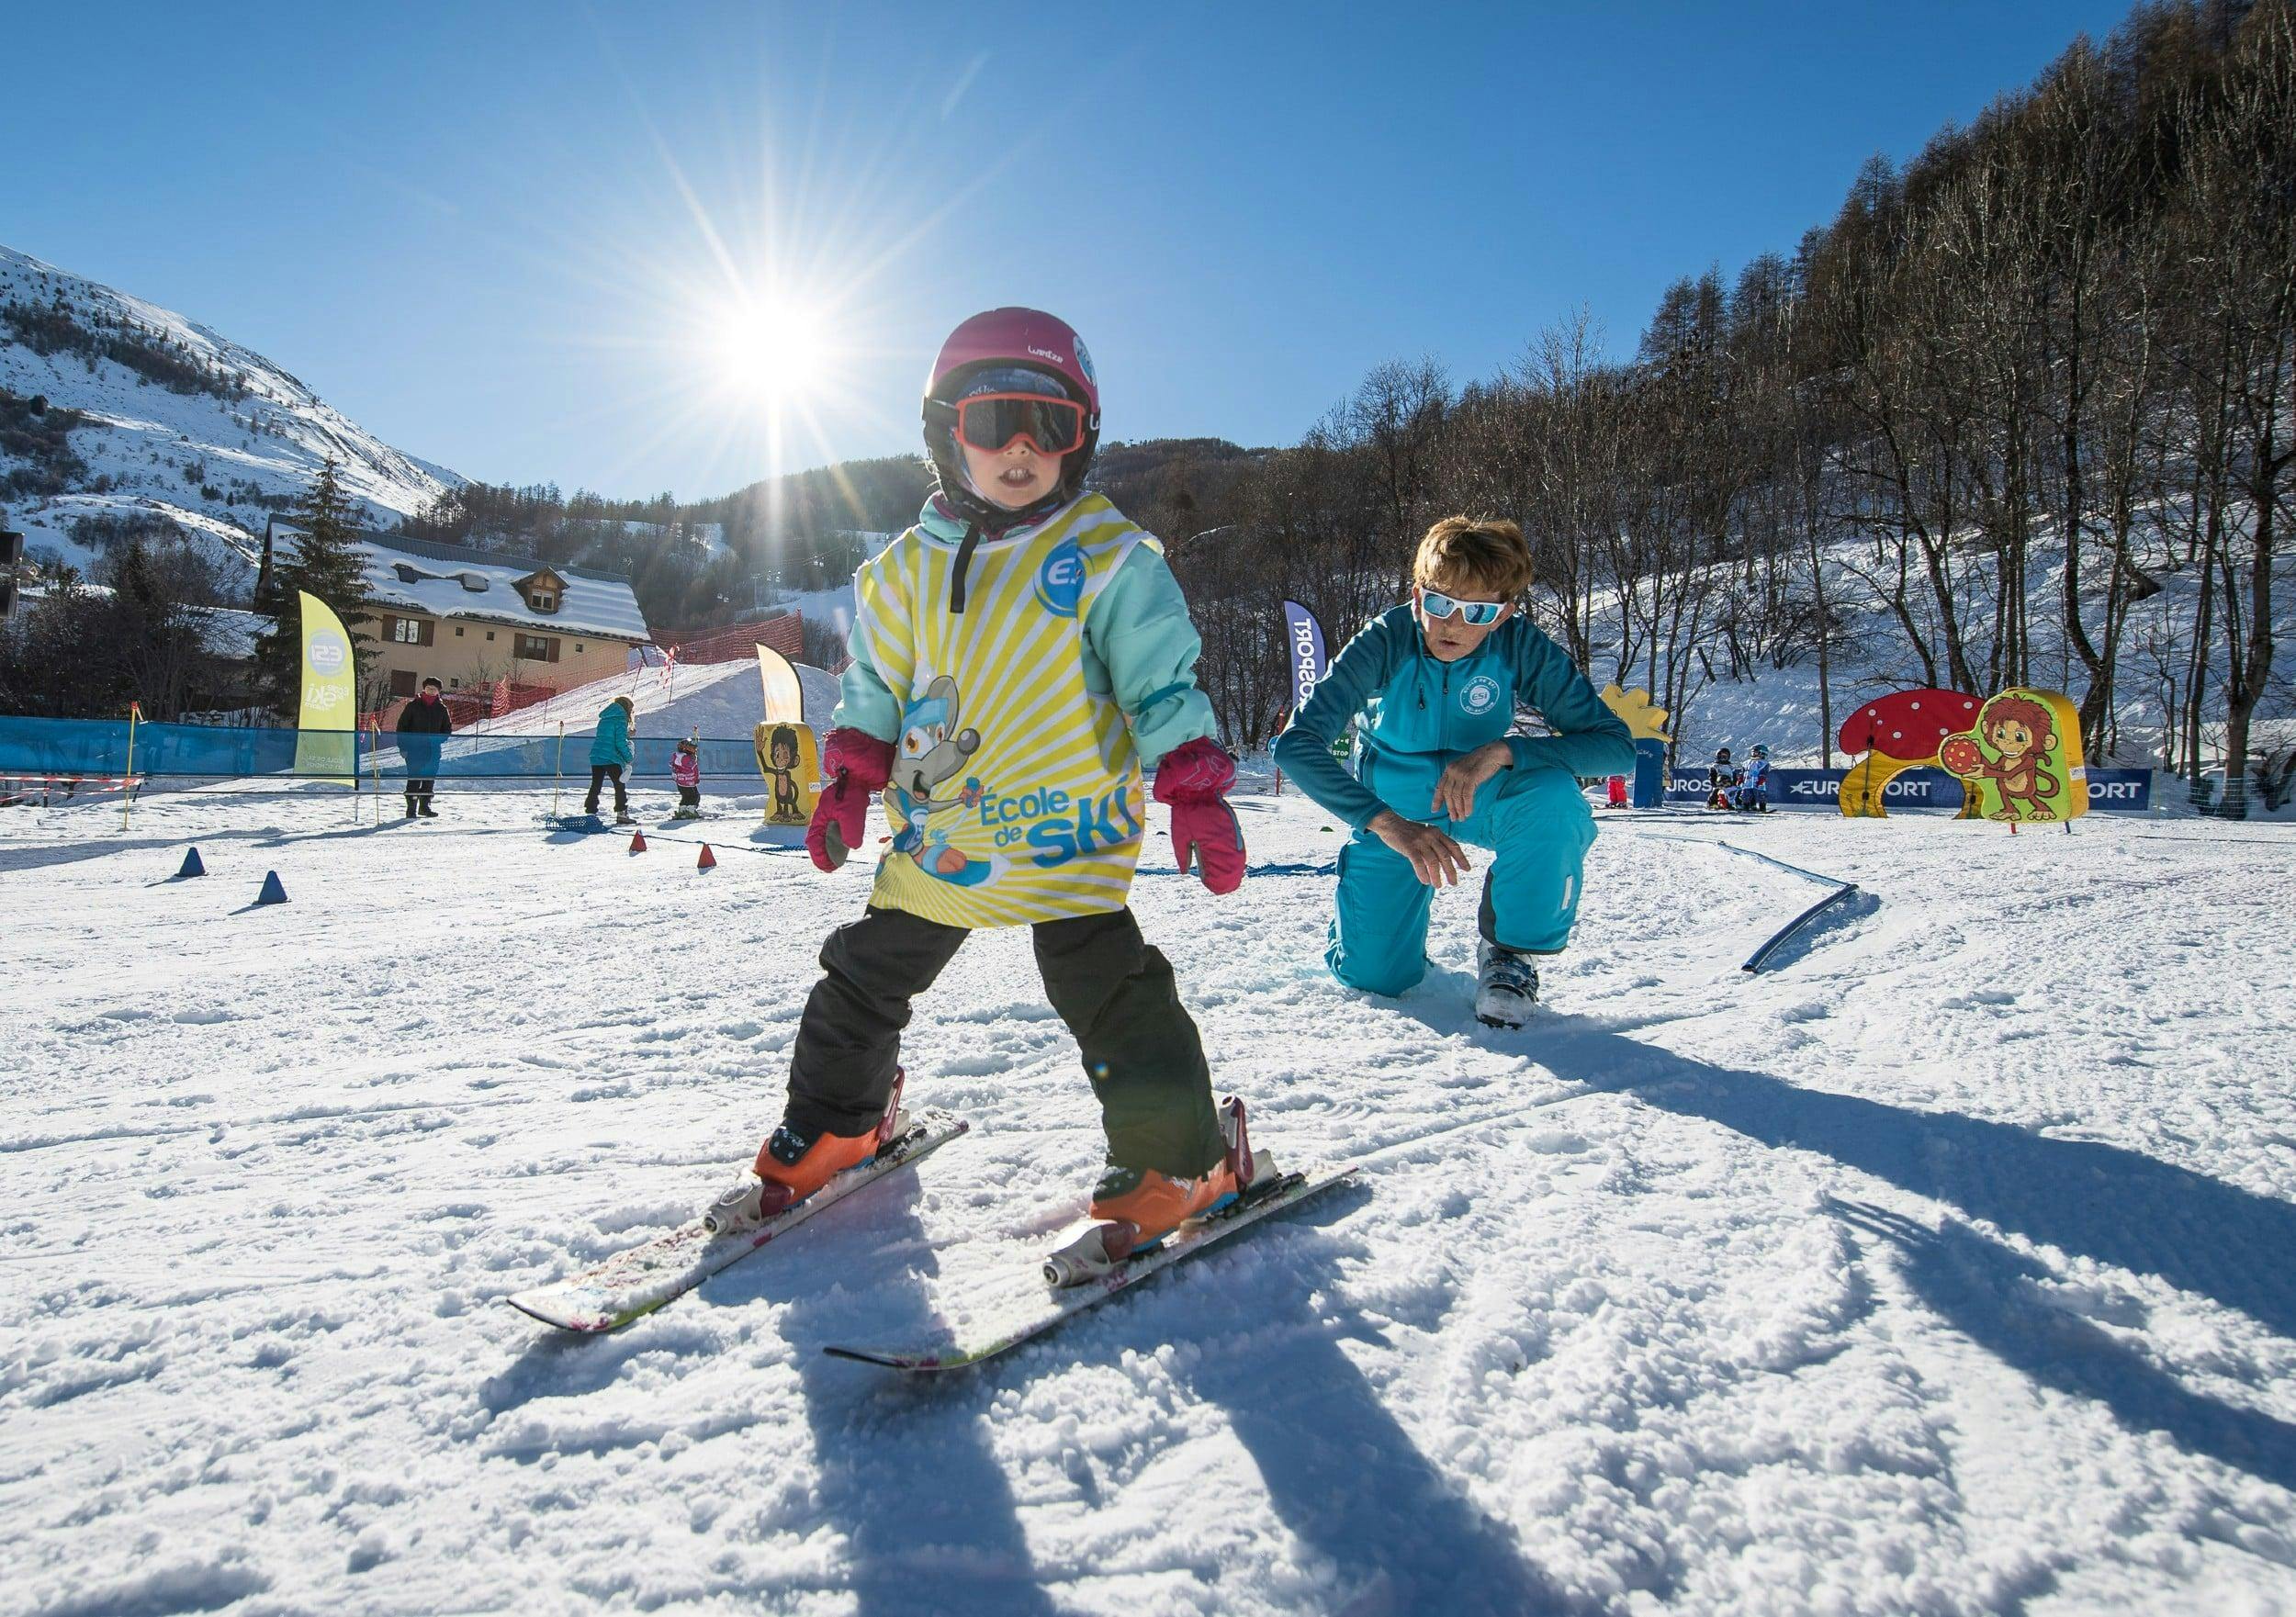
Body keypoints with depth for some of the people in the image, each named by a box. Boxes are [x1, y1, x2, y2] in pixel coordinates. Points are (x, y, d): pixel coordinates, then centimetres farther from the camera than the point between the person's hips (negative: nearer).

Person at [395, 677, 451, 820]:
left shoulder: (442, 709, 9)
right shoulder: (413, 706, 1)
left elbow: (447, 729, 17)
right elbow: (402, 726, 2)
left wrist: (441, 742, -1)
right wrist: (402, 746, -5)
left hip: (433, 750, 3)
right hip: (414, 749, -3)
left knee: (430, 779, 9)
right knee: (414, 779, -6)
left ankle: (425, 806, 21)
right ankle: (411, 808, -2)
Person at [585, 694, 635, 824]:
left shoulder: (604, 719, 16)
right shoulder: (620, 719, -7)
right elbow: (620, 742, -14)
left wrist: (626, 735, 20)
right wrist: (629, 757, -4)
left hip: (596, 756, 7)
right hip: (611, 758, -7)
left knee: (595, 786, 11)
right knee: (620, 786, 2)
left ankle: (590, 813, 8)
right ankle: (621, 814, -1)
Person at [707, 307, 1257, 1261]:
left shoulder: (1109, 557, -6)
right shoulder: (906, 568, 6)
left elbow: (1162, 680, -7)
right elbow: (874, 686, 15)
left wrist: (1194, 788, -15)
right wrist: (851, 778, 5)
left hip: (1068, 835, -5)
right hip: (938, 838, 5)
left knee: (1113, 1002, -7)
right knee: (863, 982, 16)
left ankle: (1182, 1158, 13)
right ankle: (829, 1130, 39)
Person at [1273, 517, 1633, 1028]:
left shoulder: (1521, 646, -22)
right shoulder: (1384, 641, -26)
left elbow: (1615, 743, -26)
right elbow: (1296, 743, -34)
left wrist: (1503, 750, -40)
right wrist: (1385, 823, -47)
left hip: (1479, 794, 1)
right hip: (1392, 804, 0)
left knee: (1553, 795, -34)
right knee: (1371, 975, -6)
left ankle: (1510, 948, -9)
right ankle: (1360, 902, 31)